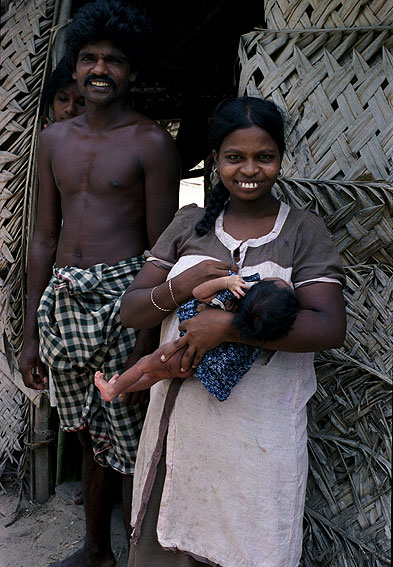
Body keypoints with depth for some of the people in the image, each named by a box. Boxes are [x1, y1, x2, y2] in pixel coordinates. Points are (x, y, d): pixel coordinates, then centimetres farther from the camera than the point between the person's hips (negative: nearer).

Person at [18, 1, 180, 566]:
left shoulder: (151, 142, -4)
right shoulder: (54, 138, 12)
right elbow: (44, 236, 12)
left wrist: (151, 338, -15)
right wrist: (31, 332, 11)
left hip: (122, 300, -5)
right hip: (62, 300, 6)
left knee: (130, 445, 3)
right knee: (90, 434, 18)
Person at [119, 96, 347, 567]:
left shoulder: (304, 231, -2)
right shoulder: (189, 224, 6)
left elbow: (330, 329, -15)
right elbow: (130, 311, 4)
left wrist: (226, 325, -23)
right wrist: (179, 287, -16)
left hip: (260, 432, -2)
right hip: (180, 418, 3)